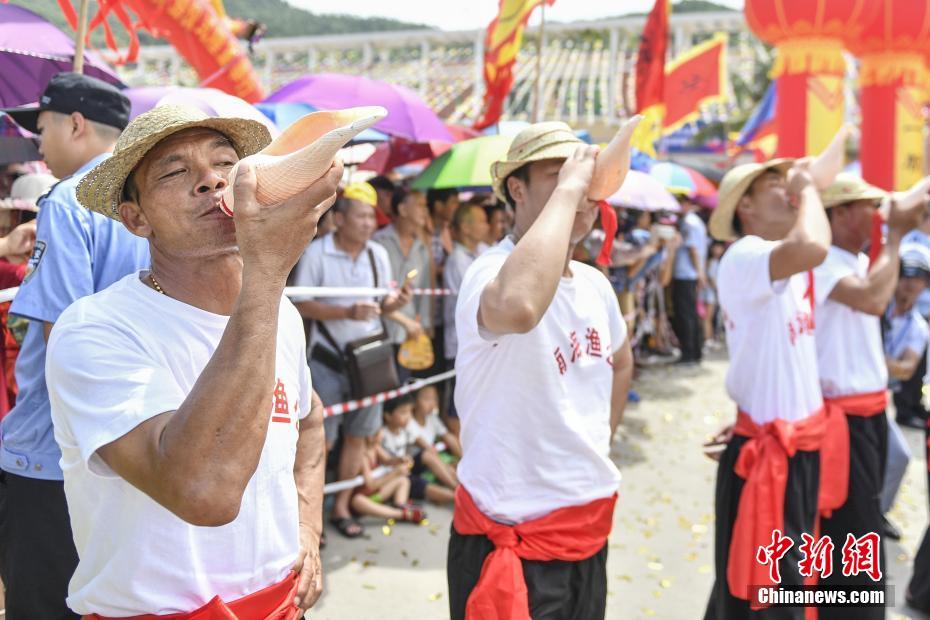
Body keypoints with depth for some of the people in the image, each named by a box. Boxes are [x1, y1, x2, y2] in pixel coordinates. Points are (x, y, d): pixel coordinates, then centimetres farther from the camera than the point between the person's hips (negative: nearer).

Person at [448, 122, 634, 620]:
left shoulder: (594, 283, 5)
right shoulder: (490, 272, -20)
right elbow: (518, 305, -46)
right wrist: (567, 188, -34)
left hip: (590, 525, 8)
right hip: (514, 536, -8)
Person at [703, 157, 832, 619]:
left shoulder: (788, 264, 12)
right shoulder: (744, 257, -18)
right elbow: (812, 248, -37)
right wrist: (806, 187, -21)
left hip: (801, 439, 9)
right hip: (766, 446, -9)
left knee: (787, 581, 23)